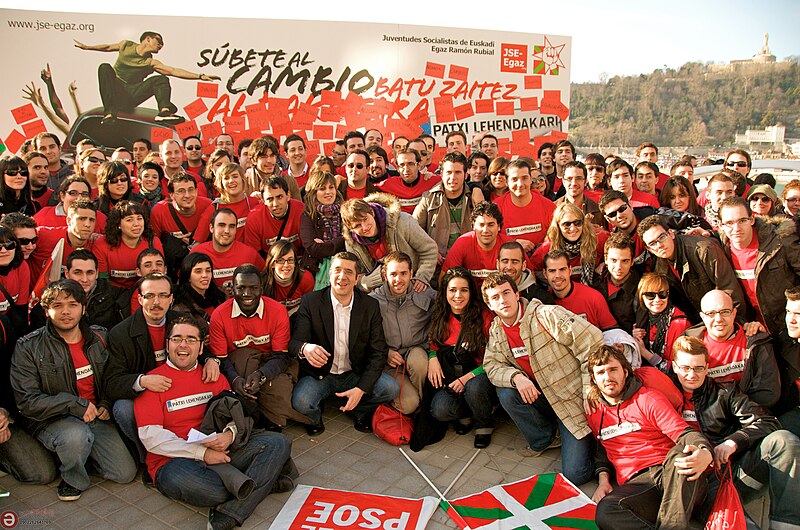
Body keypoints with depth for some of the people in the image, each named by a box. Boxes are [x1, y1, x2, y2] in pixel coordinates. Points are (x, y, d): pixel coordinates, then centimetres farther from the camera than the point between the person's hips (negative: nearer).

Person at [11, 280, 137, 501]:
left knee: (126, 473, -8)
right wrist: (75, 404, -24)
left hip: (96, 417, 4)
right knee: (77, 434, -39)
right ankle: (73, 479, -6)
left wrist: (106, 404, -1)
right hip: (52, 421, -4)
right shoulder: (28, 347, -8)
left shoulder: (99, 338, 4)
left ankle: (80, 451, 19)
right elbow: (27, 400, -14)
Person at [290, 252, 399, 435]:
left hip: (356, 374, 2)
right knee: (300, 401, -31)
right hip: (319, 374, -2)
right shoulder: (310, 301, -8)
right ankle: (315, 416, 8)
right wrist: (305, 348, -41)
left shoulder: (371, 305, -4)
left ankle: (360, 410, 11)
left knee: (391, 388, -22)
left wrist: (361, 389, -19)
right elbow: (294, 341, -14)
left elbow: (379, 352, -5)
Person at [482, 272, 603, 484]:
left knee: (576, 474, -14)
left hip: (574, 396, -6)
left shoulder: (548, 315, -20)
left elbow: (592, 342, -21)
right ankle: (545, 438, 3)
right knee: (506, 393, -23)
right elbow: (491, 366, 0)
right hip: (540, 395, 6)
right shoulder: (496, 331, 1)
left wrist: (590, 393, -18)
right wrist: (516, 377, -23)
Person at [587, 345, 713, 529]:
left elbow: (684, 433, -6)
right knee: (605, 512, -33)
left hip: (671, 473, -1)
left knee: (681, 451, -38)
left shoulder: (649, 398, 4)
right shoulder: (593, 411, 17)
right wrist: (603, 479, 11)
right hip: (635, 484, 2)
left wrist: (705, 453, -29)